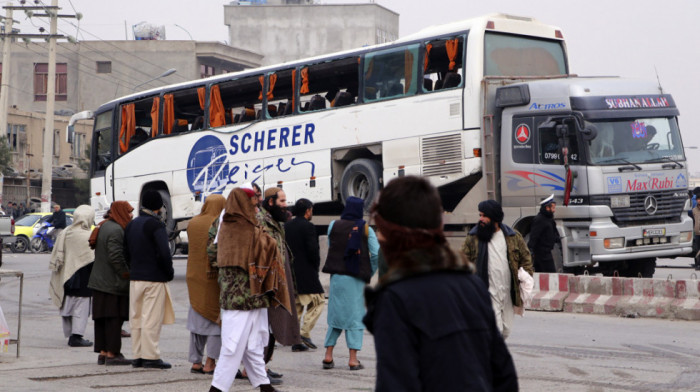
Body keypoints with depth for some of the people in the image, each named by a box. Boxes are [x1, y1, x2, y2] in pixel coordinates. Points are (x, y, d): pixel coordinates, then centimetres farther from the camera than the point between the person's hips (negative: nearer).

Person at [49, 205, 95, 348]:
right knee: (81, 306, -2)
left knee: (68, 305, 15)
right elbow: (93, 259, -15)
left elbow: (56, 257, 8)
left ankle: (70, 335, 21)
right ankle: (76, 337, -6)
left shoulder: (64, 234, 3)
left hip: (65, 276, 7)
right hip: (81, 279, -7)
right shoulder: (87, 237, -16)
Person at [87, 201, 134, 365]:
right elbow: (116, 256, -23)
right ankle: (112, 354, -4)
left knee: (102, 319, 10)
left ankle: (102, 352, 15)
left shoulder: (103, 227, 16)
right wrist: (126, 274, -13)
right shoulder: (115, 230, -17)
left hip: (99, 282, 10)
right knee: (114, 318, -6)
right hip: (113, 282, -10)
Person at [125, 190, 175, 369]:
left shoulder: (131, 225, 12)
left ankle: (138, 356, 15)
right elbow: (164, 253, -18)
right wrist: (170, 273, -5)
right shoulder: (156, 225, -12)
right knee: (152, 318, -5)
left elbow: (126, 251, 16)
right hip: (154, 278, -7)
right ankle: (151, 356, -4)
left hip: (135, 278, 7)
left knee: (136, 318, 11)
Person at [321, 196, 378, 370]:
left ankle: (328, 355, 9)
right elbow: (376, 253, -6)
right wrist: (370, 272, 6)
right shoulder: (366, 229, -2)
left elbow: (330, 248, 10)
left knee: (335, 316, 11)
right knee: (355, 316, 3)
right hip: (356, 278, -2)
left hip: (337, 276, 2)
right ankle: (353, 359, -1)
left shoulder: (333, 225, 4)